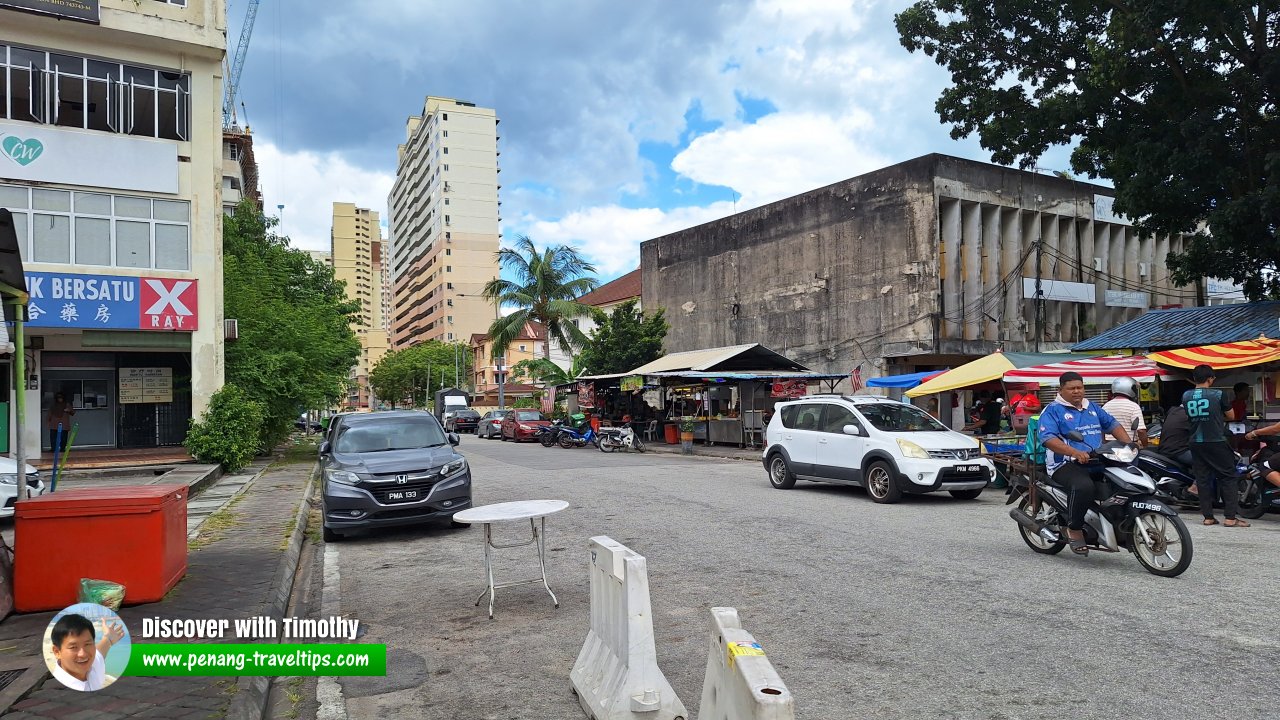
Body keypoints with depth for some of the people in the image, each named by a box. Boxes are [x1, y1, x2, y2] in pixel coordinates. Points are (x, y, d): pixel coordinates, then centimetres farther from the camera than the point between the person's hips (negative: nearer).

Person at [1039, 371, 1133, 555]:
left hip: (1097, 462, 7)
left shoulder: (1093, 408, 23)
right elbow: (1048, 439, -15)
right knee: (1084, 486, -36)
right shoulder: (1052, 410, -1)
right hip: (1066, 464, -7)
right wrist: (1076, 453, -28)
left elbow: (1112, 424, 25)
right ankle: (1074, 529, -17)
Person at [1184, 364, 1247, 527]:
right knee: (1227, 478, 3)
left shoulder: (1186, 396, 2)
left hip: (1196, 443, 4)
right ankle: (1230, 517, 0)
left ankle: (1208, 516, 9)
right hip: (1217, 442, -4)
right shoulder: (1218, 395, -8)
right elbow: (1231, 416, 3)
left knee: (1202, 479, 8)